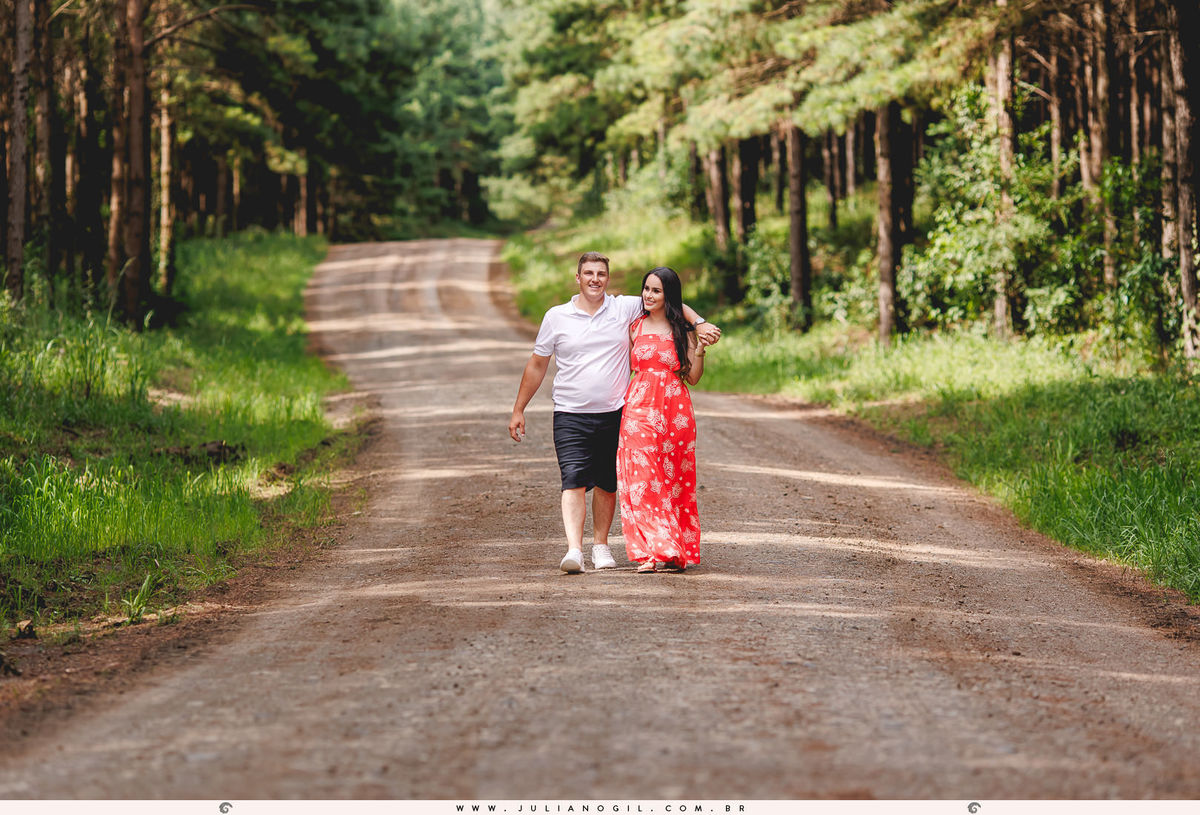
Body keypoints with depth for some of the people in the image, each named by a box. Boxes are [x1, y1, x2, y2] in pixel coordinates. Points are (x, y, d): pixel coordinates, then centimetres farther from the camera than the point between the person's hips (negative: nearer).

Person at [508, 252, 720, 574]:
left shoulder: (625, 308, 4)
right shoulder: (556, 317, 4)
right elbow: (537, 365, 12)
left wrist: (699, 323, -7)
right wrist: (518, 410, 12)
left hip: (613, 415, 2)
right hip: (571, 415, -2)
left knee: (607, 484, 9)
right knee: (574, 481, -15)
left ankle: (601, 544, 25)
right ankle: (574, 550, -23)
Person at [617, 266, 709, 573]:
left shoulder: (683, 330, 5)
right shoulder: (635, 327, 10)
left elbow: (693, 377, 2)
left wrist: (700, 350, -11)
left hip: (675, 408, -1)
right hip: (640, 409, 1)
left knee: (675, 480, 1)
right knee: (641, 479, -9)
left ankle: (677, 551, 7)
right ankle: (652, 552, -11)